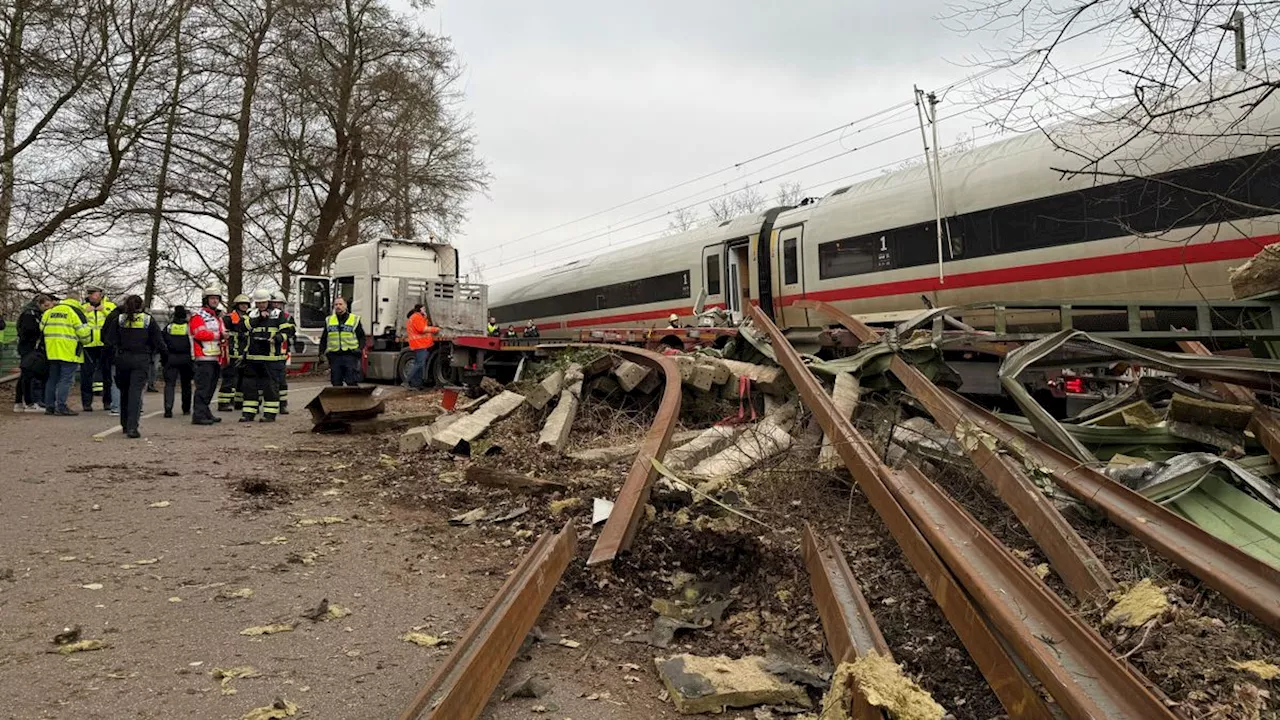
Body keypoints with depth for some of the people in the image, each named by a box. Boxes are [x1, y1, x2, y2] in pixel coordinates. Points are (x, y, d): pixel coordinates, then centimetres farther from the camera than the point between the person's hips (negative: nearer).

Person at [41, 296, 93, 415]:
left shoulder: (51, 311, 16)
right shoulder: (75, 312, -5)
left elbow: (42, 327, 20)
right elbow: (83, 331, -11)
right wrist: (85, 340, 8)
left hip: (52, 350, 7)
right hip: (69, 351, -7)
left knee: (52, 378, 14)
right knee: (65, 379, -5)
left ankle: (49, 406, 17)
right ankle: (61, 407, -8)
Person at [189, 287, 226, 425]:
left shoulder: (218, 318, 23)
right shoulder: (198, 316, -5)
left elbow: (222, 338, 28)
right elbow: (200, 334, -20)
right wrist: (218, 335, -15)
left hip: (216, 359, 9)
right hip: (204, 358, -9)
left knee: (211, 388, 14)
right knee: (203, 388, -12)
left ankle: (206, 413, 23)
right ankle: (198, 415, -12)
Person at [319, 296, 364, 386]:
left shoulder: (355, 319, 7)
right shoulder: (329, 320, 15)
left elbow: (361, 337, 8)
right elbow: (323, 339, 18)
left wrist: (360, 348, -8)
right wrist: (323, 352, 6)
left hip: (350, 355, -3)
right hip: (334, 356, 3)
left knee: (352, 382, -7)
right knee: (336, 382, 5)